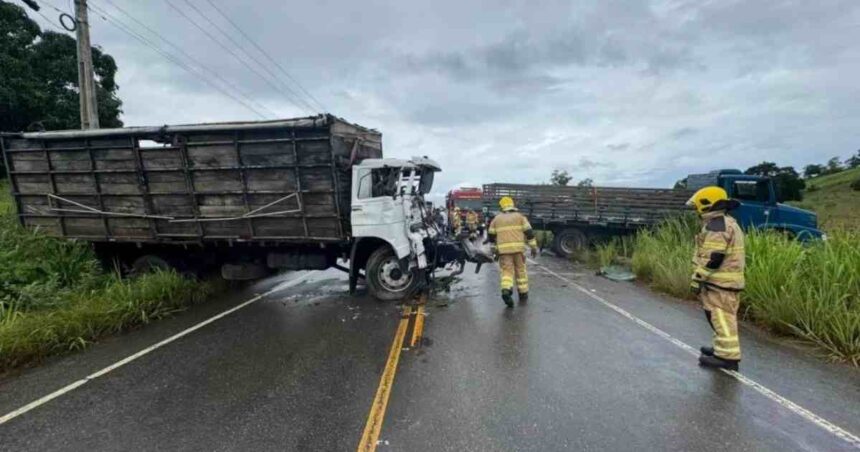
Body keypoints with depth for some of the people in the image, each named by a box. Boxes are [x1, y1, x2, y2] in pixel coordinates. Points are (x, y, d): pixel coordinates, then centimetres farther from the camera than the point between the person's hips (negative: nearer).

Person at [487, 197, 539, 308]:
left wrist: (494, 248, 26)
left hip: (503, 249, 0)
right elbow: (529, 232, 2)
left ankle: (506, 291, -25)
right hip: (518, 247, 0)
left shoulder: (496, 219, 12)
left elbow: (491, 235, 14)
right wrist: (534, 247, 5)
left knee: (507, 271, -2)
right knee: (521, 271, 12)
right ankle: (523, 294, 19)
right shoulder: (520, 216, 8)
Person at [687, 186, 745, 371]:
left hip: (720, 282, -11)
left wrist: (697, 278, -19)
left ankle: (728, 357, -2)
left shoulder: (715, 226, -17)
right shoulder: (729, 223, 18)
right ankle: (723, 349, 31)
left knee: (722, 318, -6)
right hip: (729, 280, 11)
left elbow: (712, 257, -23)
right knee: (723, 317, 20)